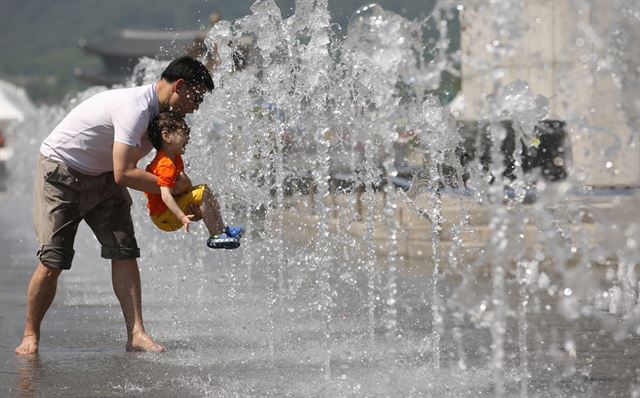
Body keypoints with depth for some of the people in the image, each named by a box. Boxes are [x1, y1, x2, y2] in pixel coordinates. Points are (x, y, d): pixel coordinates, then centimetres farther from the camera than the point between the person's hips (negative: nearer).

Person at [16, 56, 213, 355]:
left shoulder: (159, 112, -1)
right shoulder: (135, 108, -31)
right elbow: (124, 174, -34)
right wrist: (172, 187, -22)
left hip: (101, 178, 8)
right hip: (61, 175, -8)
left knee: (125, 253, -7)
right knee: (53, 260, -10)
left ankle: (135, 334, -10)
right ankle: (30, 335, 6)